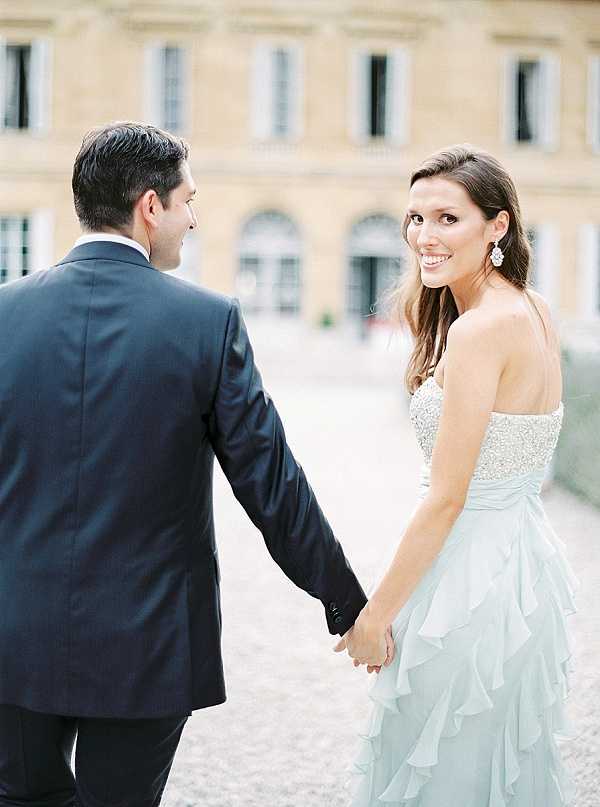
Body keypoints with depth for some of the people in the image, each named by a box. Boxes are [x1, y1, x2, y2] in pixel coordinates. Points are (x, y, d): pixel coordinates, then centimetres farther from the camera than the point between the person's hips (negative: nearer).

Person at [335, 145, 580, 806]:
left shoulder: (479, 330, -21)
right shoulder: (535, 311, 6)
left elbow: (445, 499, -21)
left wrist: (374, 616, -13)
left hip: (468, 577, -10)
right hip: (523, 559, 10)